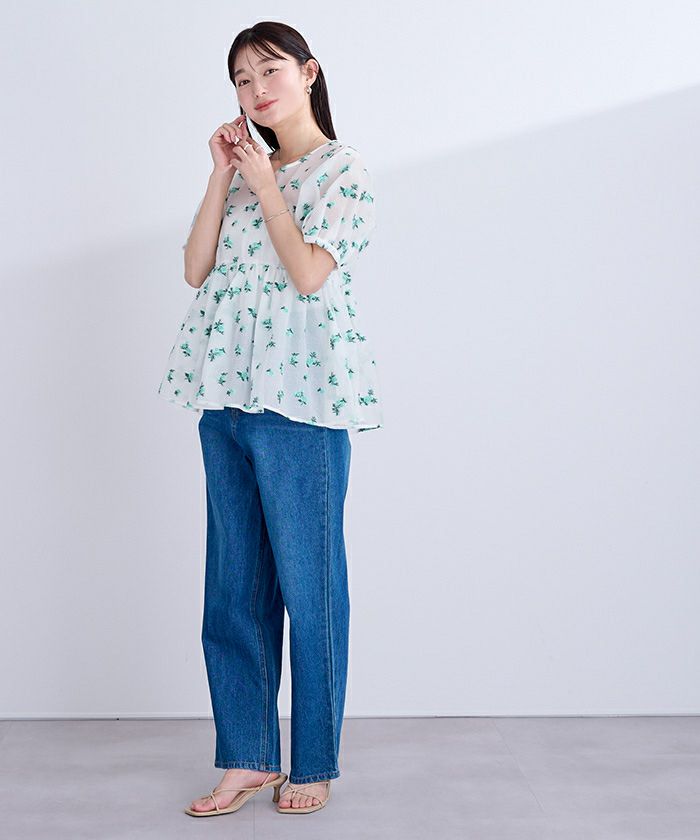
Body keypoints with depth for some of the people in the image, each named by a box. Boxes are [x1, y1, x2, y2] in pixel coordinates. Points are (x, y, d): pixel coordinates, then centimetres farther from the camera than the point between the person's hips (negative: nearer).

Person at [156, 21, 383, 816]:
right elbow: (196, 268, 8)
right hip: (227, 398, 7)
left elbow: (310, 273, -15)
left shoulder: (344, 171, -1)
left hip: (301, 400, -7)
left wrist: (263, 180, -7)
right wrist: (222, 174, 3)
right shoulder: (244, 172, 18)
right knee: (233, 586, 9)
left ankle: (312, 765, 14)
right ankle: (245, 757, 19)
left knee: (309, 586, 1)